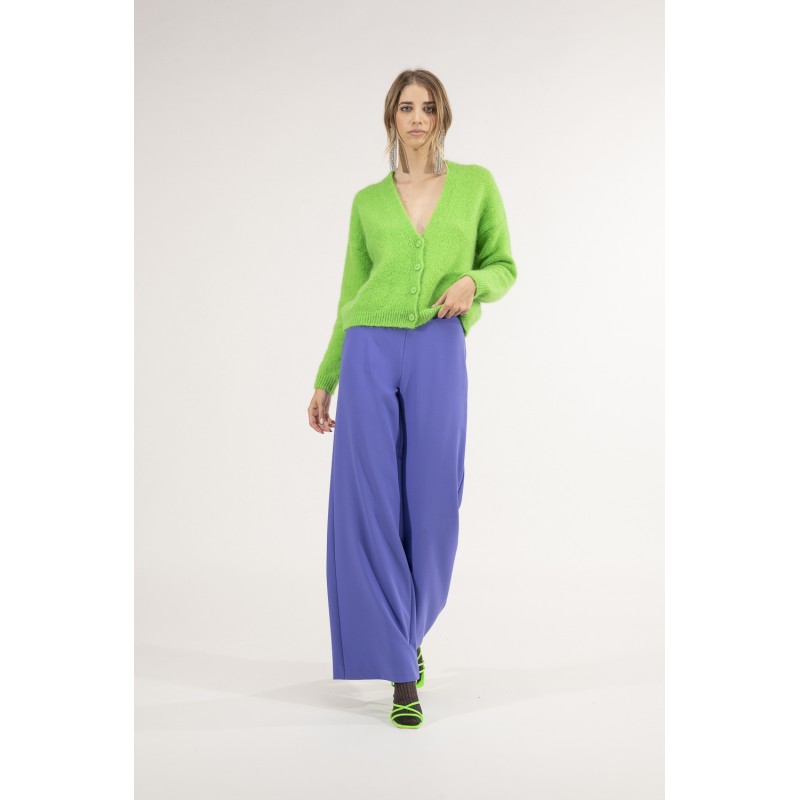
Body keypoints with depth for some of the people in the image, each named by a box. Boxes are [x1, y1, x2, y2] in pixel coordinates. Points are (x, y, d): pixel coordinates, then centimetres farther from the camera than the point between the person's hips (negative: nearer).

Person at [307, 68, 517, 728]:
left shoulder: (476, 184, 11)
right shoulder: (368, 202, 13)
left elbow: (504, 267, 15)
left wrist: (472, 282, -9)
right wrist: (324, 381, 15)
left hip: (438, 355, -1)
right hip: (369, 356, 1)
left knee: (431, 508, 2)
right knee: (372, 510, -4)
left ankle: (407, 627, 33)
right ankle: (402, 674, 7)